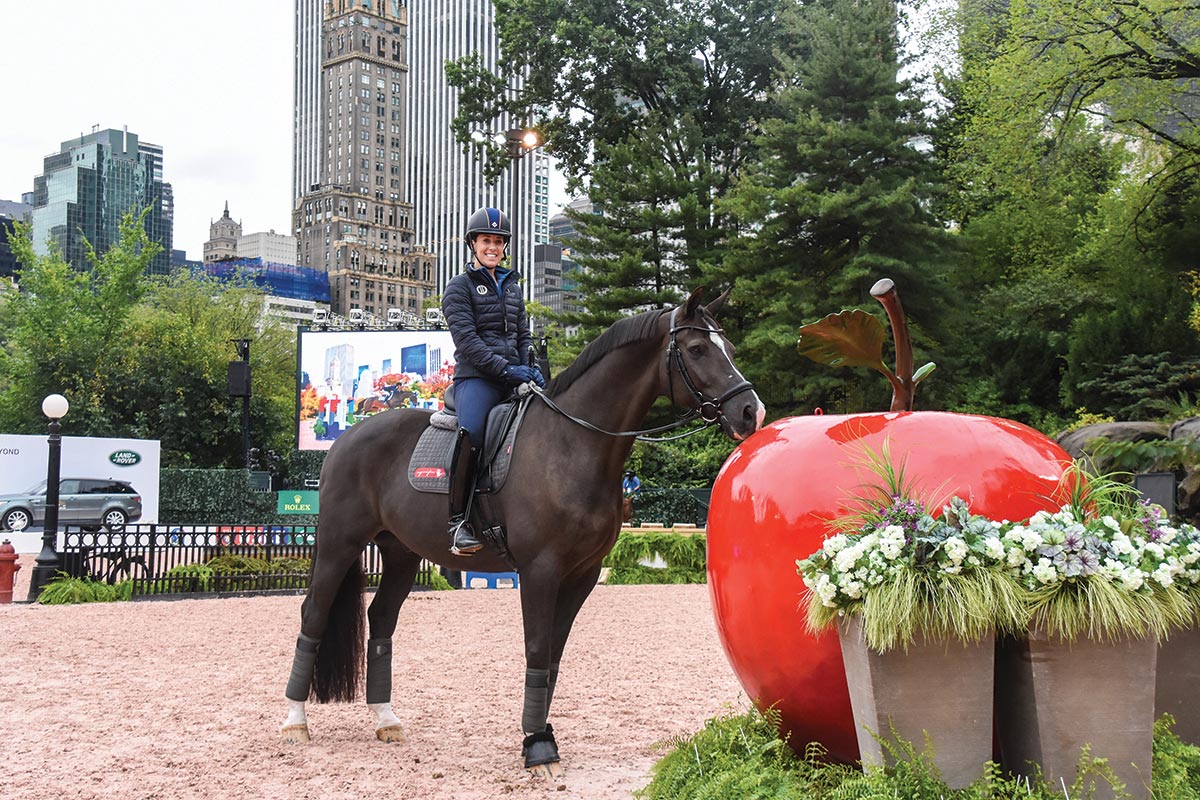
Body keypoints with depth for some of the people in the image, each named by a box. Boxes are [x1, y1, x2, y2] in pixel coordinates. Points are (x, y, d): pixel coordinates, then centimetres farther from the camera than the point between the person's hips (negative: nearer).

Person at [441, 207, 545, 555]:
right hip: (476, 377, -6)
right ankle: (458, 519, -27)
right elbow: (467, 340, -8)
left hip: (514, 375, 7)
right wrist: (505, 369, -17)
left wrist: (531, 367, 3)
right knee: (471, 432, -33)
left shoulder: (512, 286, 23)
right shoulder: (459, 287, 4)